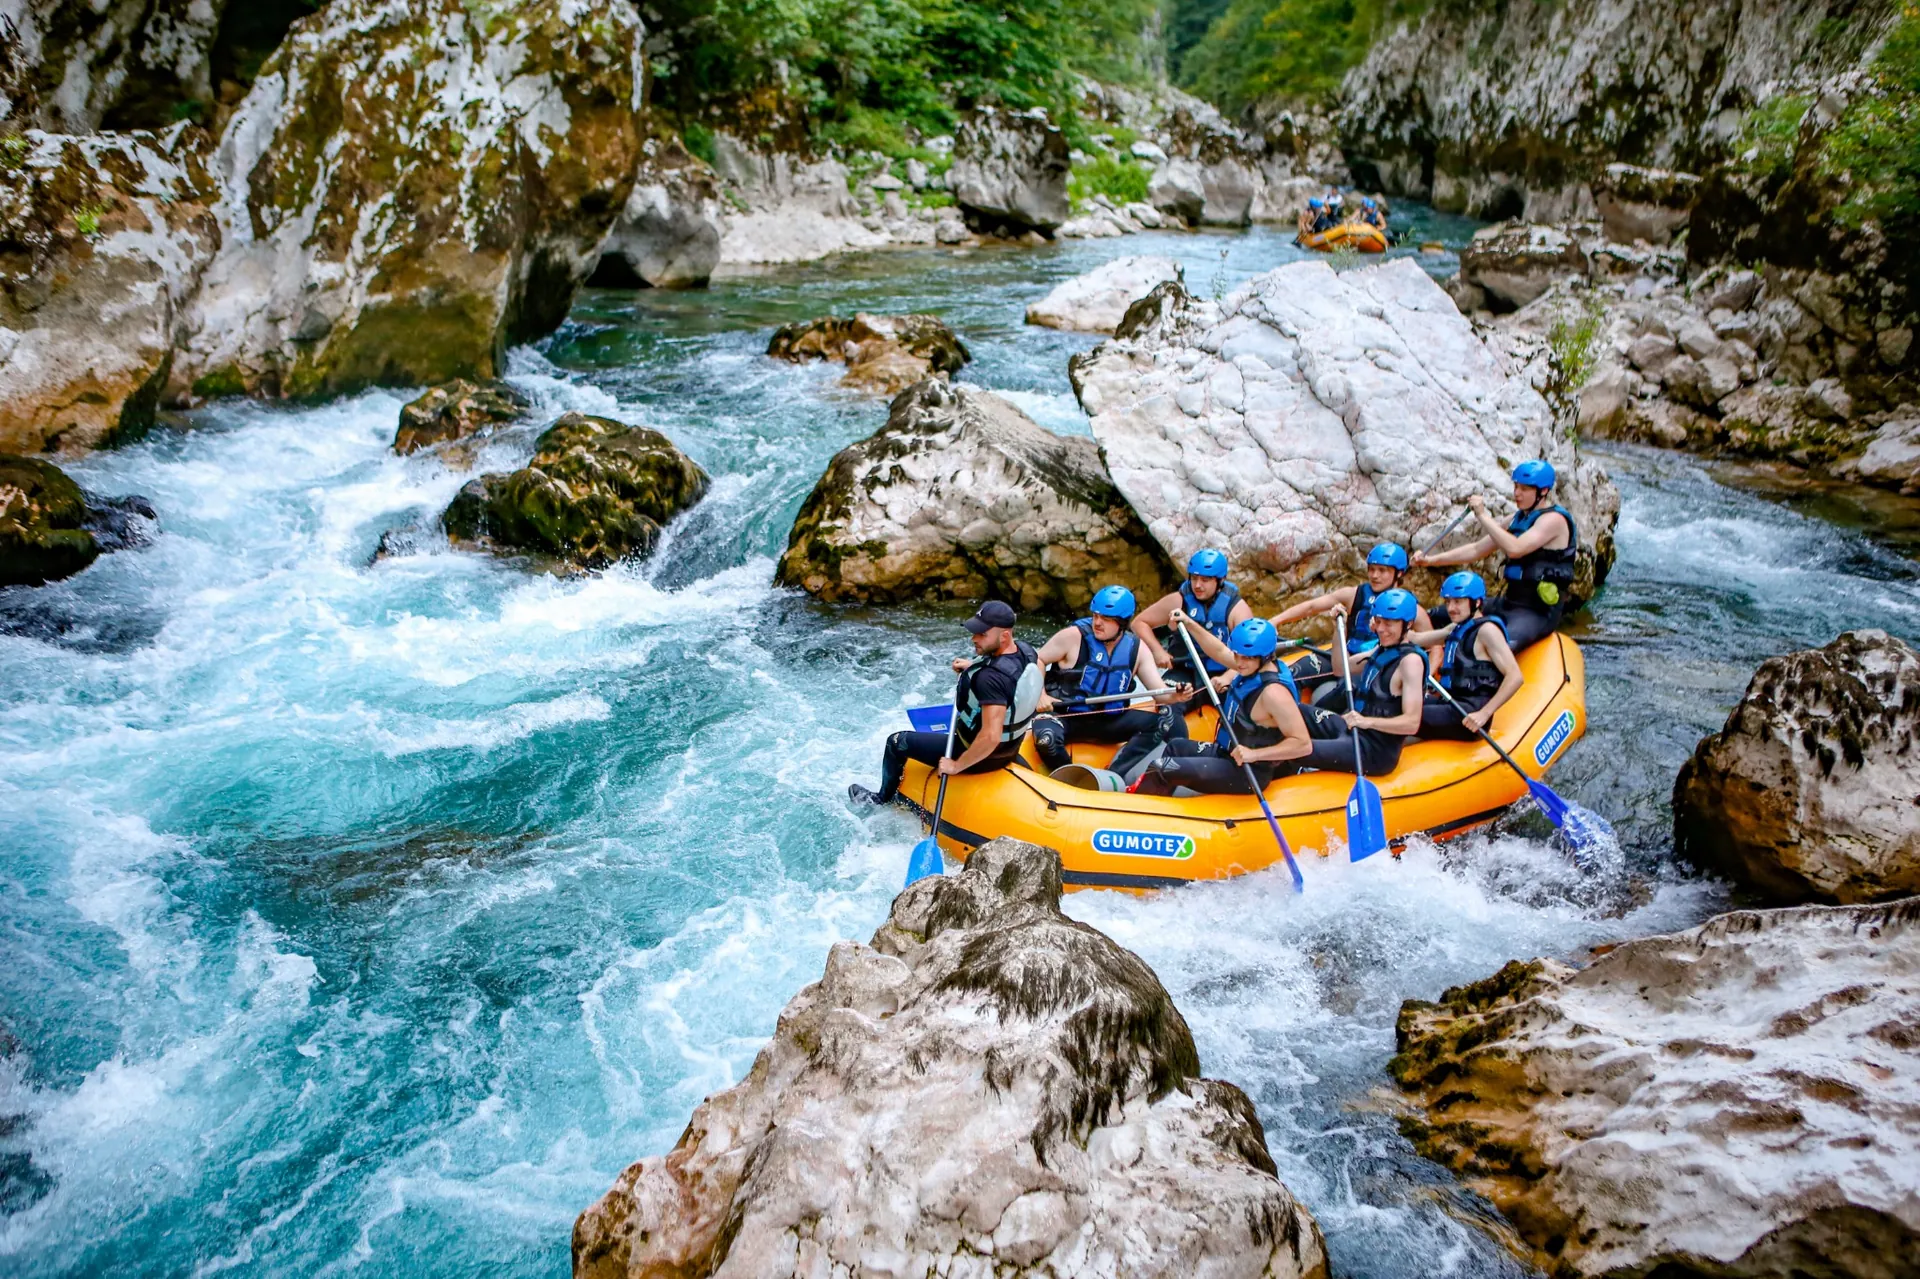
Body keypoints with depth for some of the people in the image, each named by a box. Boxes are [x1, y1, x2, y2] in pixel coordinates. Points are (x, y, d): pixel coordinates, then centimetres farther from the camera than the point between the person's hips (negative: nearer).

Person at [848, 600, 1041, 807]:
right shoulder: (1025, 648, -11)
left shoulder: (991, 678, -37)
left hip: (980, 756, -8)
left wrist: (956, 766, -25)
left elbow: (991, 737, -40)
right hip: (1011, 748, 8)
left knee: (897, 742, 8)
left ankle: (883, 799, 34)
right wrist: (973, 666, 9)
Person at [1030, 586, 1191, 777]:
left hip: (1110, 721, 4)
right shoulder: (1074, 636, -11)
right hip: (1065, 716, -4)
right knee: (1046, 738, -38)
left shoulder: (1136, 648, 1)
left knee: (1166, 719, -15)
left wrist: (1175, 695, -25)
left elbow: (1158, 690, -2)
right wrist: (1040, 695, -20)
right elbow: (1037, 661, -4)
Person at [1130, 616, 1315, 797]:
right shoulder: (1254, 667, -3)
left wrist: (1254, 754, -36)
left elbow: (1303, 744, -30)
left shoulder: (1274, 693, -29)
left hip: (1248, 775, -10)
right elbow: (1219, 651, 17)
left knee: (1163, 769, -14)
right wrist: (1188, 623, 14)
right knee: (1176, 748, 28)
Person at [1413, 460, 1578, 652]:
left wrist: (1483, 515, -23)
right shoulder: (1519, 519, 15)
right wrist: (1432, 560, 8)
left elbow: (1515, 549, -27)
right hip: (1510, 602, 9)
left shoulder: (1554, 519, -11)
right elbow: (1477, 549, 16)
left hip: (1539, 610, -9)